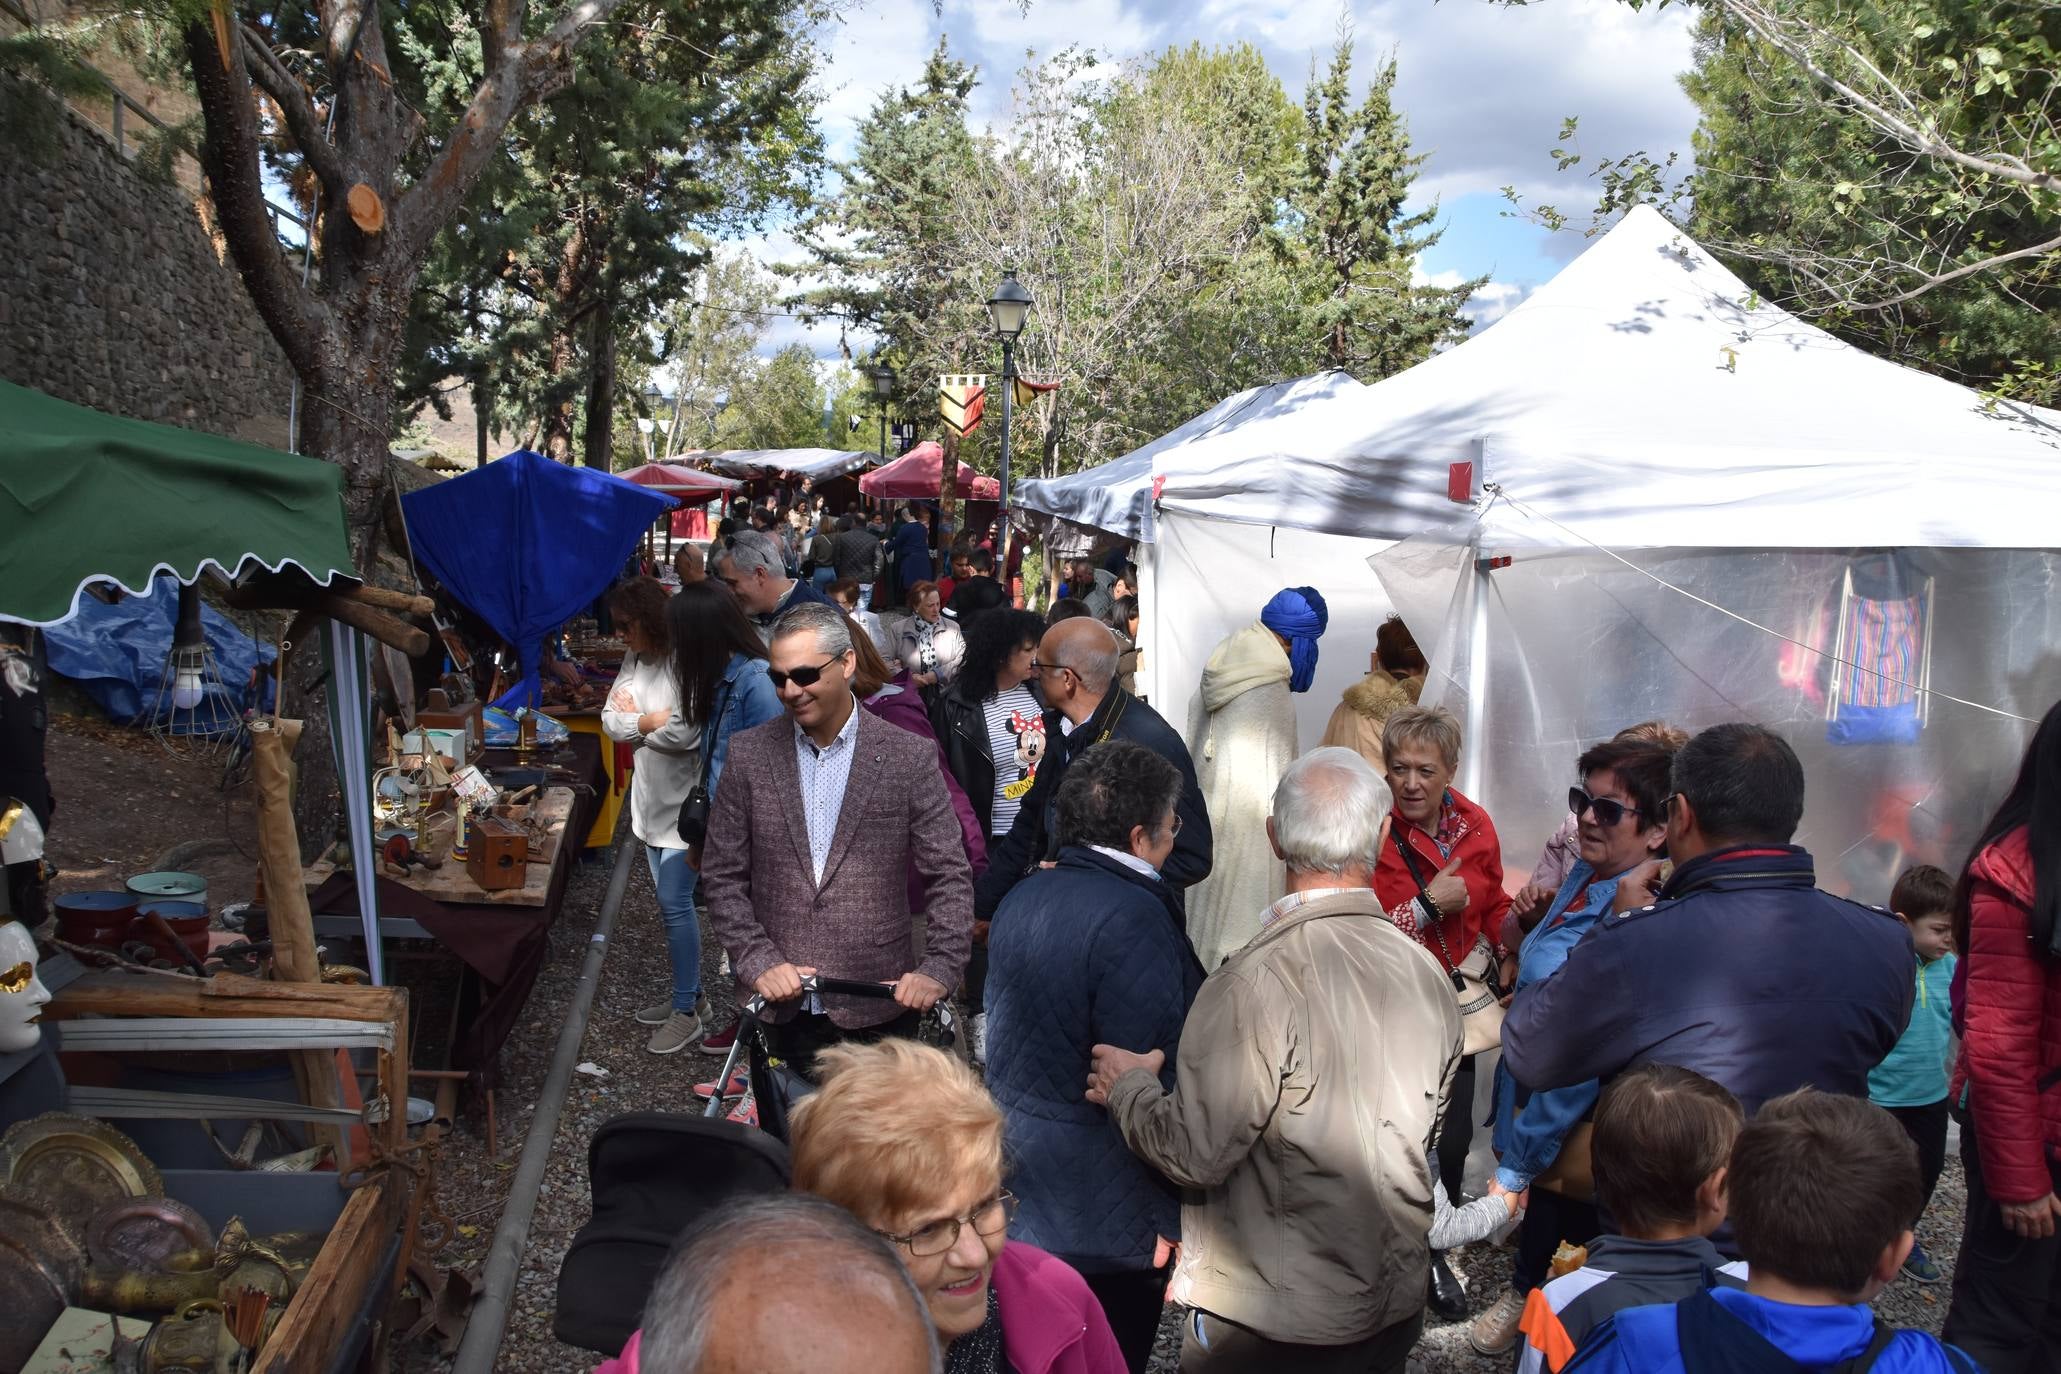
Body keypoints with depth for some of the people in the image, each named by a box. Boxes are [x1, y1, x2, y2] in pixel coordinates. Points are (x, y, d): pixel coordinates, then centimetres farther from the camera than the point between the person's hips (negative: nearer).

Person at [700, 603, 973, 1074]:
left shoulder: (909, 758, -5)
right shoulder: (750, 755, 1)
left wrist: (938, 969, -15)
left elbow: (949, 877, -3)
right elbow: (723, 876, 4)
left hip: (879, 1006, -1)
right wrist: (757, 961, -7)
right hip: (785, 1005, 1)